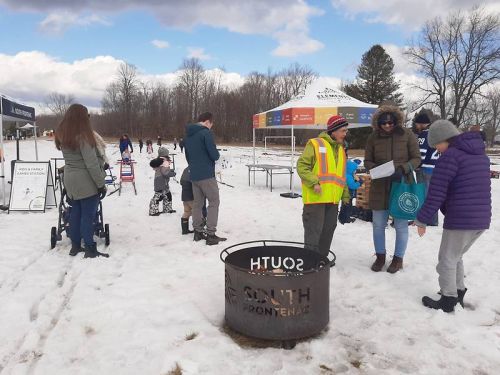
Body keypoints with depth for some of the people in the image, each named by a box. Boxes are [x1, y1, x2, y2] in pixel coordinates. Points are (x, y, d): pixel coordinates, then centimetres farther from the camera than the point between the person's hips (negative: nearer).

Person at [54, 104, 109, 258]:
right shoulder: (83, 136, -19)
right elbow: (91, 164, -21)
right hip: (86, 181, -7)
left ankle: (75, 246, 24)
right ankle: (90, 250, 7)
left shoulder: (62, 135, 5)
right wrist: (101, 183, -15)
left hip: (70, 180, 7)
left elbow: (71, 157, 5)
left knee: (75, 212, 15)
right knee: (88, 215, 0)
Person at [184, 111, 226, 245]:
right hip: (207, 175, -8)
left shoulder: (188, 135, 13)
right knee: (214, 202, 0)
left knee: (197, 203, 13)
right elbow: (214, 154, -17)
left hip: (194, 175, 8)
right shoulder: (206, 132, -13)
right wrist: (216, 155, 4)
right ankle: (211, 234, -2)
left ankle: (198, 232, 18)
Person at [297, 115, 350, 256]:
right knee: (313, 232, -5)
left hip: (333, 199, 8)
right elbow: (302, 166, -12)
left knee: (328, 231, 14)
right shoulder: (315, 144, -6)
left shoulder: (340, 149, 19)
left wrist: (345, 197, 18)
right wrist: (314, 183, -23)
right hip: (315, 198, -7)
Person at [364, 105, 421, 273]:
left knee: (401, 225, 7)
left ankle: (398, 258, 25)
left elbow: (416, 159, -2)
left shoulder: (407, 135, -5)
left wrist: (402, 169, -19)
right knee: (378, 224, 10)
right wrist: (377, 170, -15)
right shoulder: (373, 137, 0)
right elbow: (367, 161, 6)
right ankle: (380, 256, 29)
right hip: (380, 187, 2)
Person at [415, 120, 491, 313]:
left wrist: (422, 219, -8)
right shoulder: (481, 154, 15)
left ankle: (448, 300, 17)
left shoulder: (451, 155, -12)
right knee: (456, 257, 24)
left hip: (460, 219, -8)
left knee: (447, 260, 8)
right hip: (482, 219, 9)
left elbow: (436, 192, -15)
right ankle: (459, 293, 33)